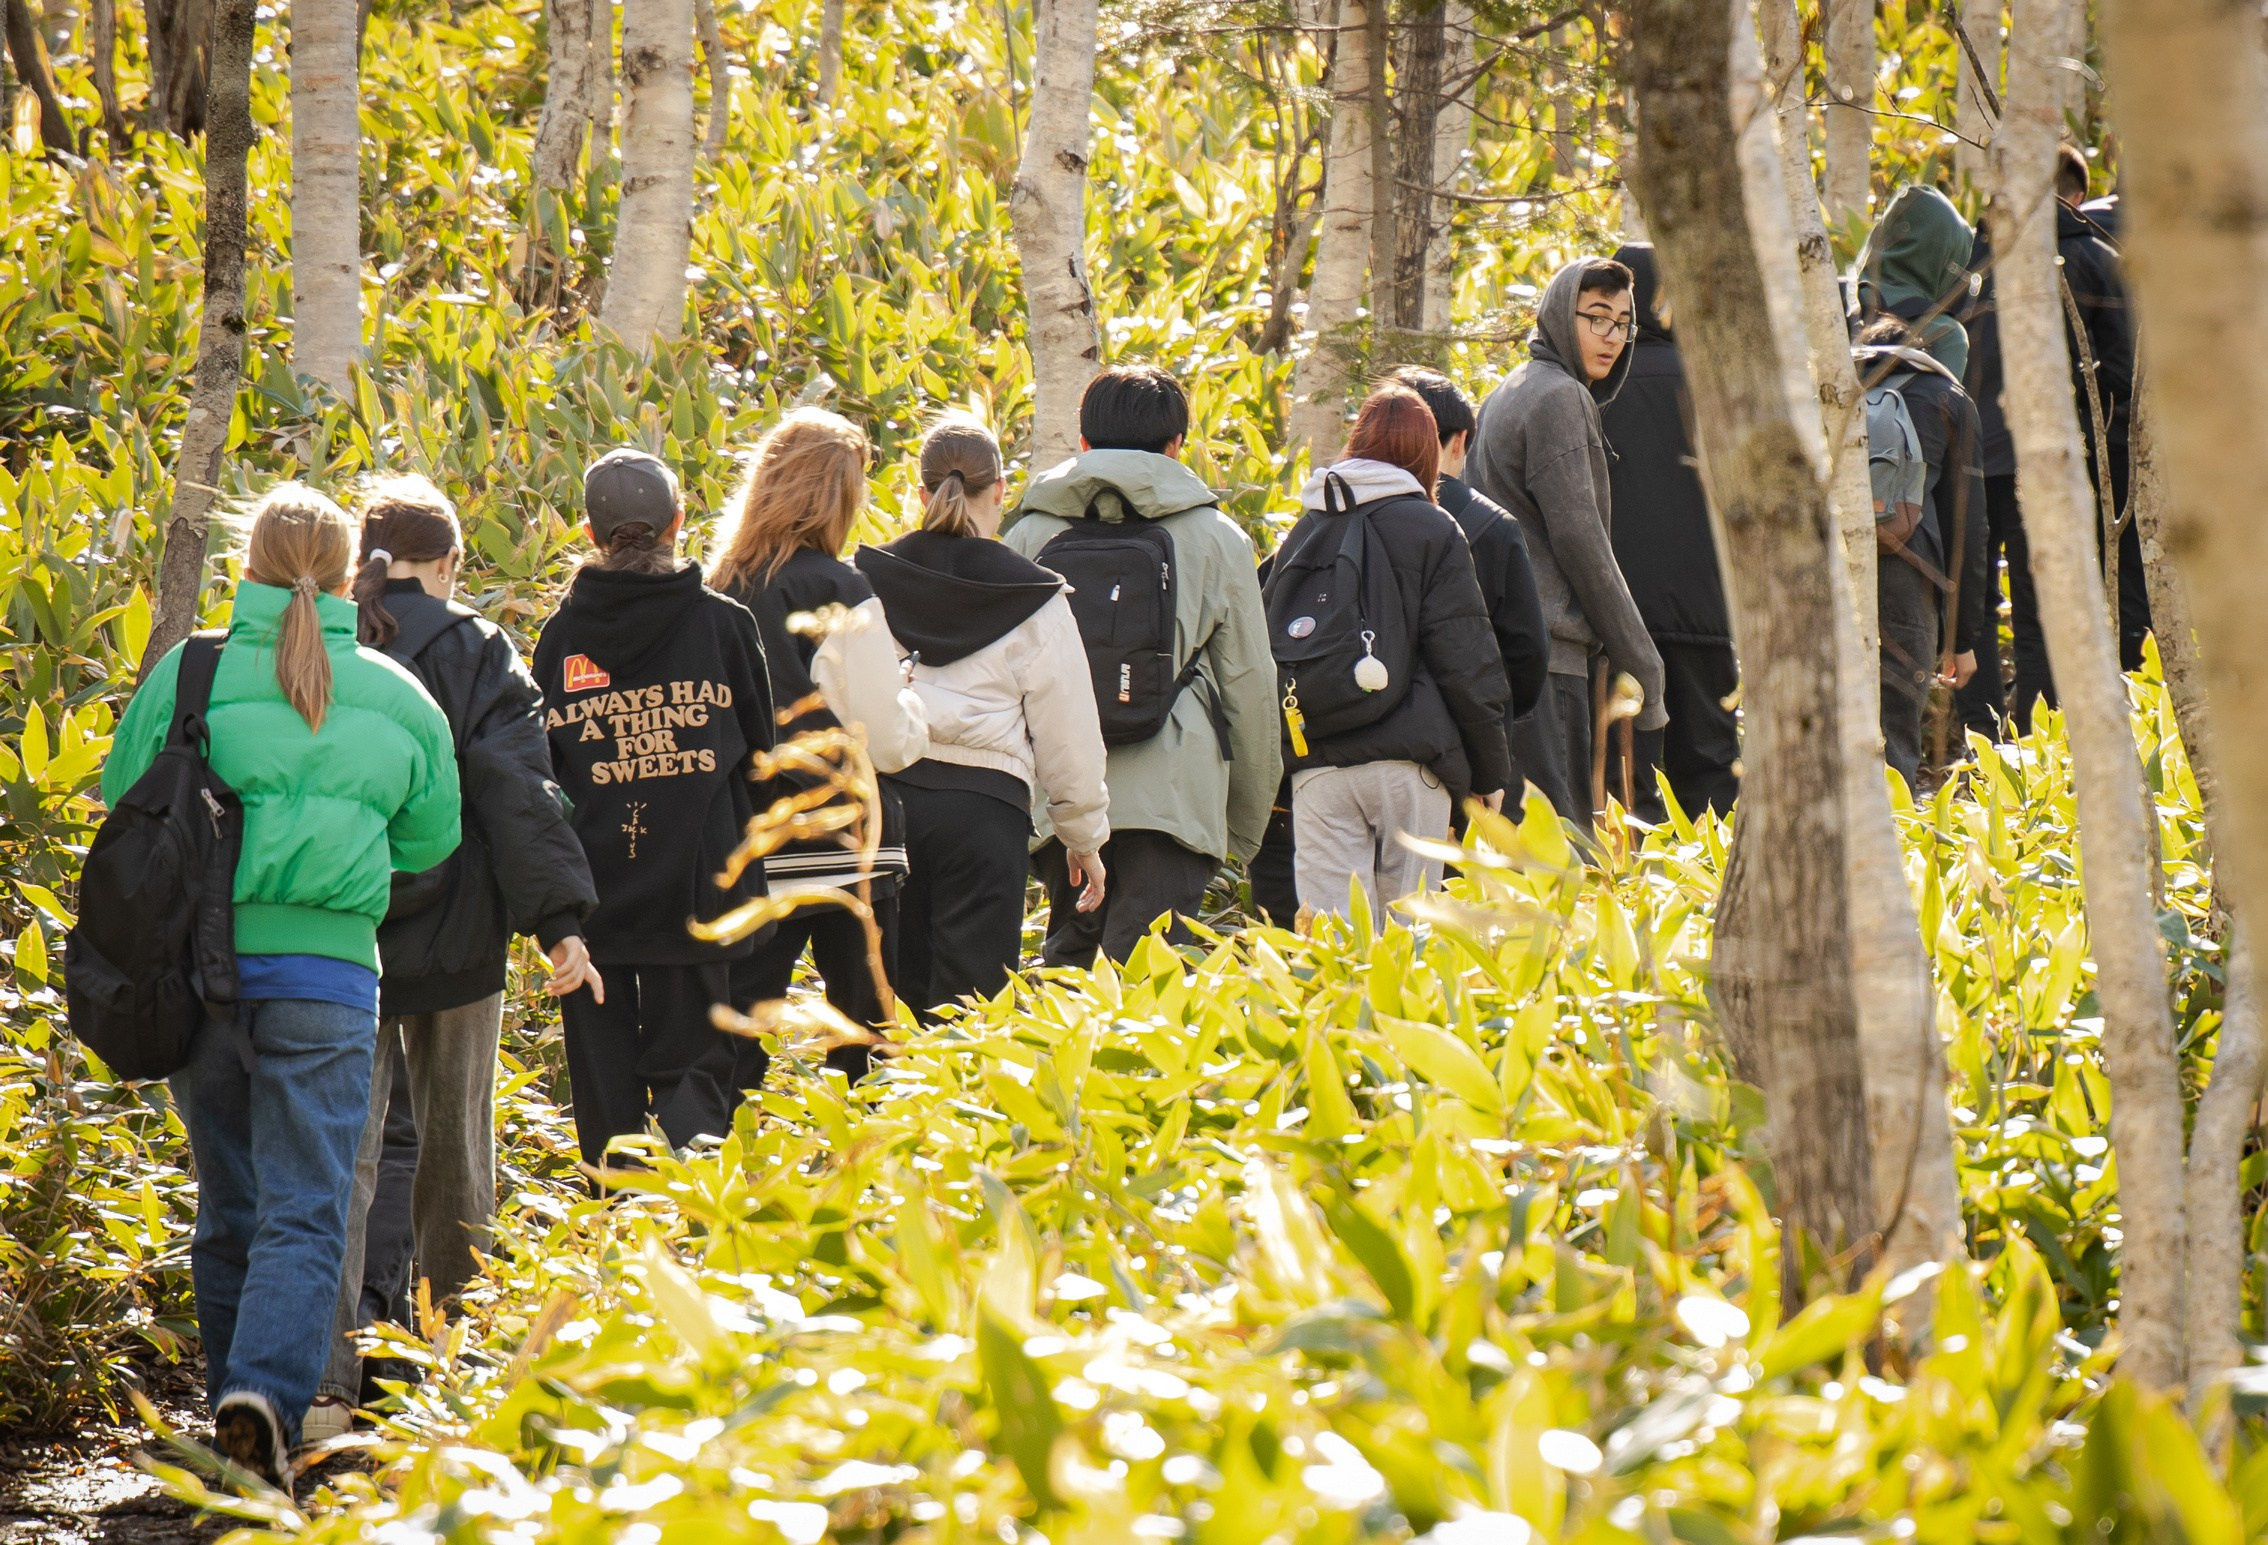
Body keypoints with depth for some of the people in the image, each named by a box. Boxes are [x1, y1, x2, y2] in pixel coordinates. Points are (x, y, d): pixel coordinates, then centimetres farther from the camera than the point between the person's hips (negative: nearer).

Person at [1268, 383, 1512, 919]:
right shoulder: (1432, 532, 1)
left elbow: (1269, 653, 15)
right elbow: (1465, 663, -3)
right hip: (1407, 763, -3)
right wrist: (1492, 771, 5)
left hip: (1315, 765, 3)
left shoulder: (1302, 534, 13)